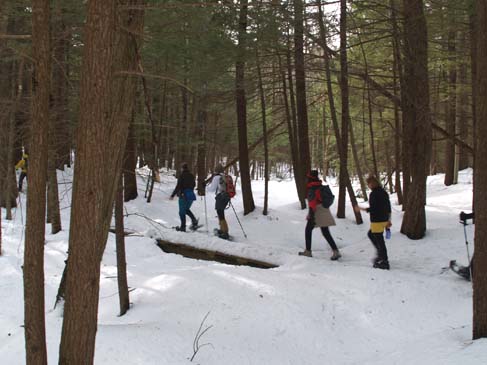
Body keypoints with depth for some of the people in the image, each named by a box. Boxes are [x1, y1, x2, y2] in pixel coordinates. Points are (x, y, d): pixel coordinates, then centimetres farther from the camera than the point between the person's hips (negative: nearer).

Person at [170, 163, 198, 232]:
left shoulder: (182, 176, -13)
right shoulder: (191, 176, 5)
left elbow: (178, 186, -15)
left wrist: (173, 195, -9)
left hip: (183, 195, -6)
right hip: (191, 195, 6)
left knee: (182, 211, 5)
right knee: (187, 209, 23)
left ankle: (183, 227, 7)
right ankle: (194, 220, 2)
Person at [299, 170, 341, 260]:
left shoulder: (312, 189, -14)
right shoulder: (321, 187, 10)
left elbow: (312, 203, -21)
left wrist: (311, 216, -23)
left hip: (316, 213, -7)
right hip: (325, 212, 7)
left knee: (308, 230, 12)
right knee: (326, 233, 6)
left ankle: (308, 251, 16)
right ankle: (336, 251, -6)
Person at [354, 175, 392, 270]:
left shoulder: (373, 194, -17)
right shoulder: (384, 192, 10)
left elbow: (372, 209, -20)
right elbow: (388, 208, 14)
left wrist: (360, 208, -7)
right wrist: (389, 220, 21)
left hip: (377, 221, -9)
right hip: (384, 220, 9)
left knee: (379, 241, -1)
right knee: (370, 234, 26)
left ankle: (384, 262, 5)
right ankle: (381, 255, 26)